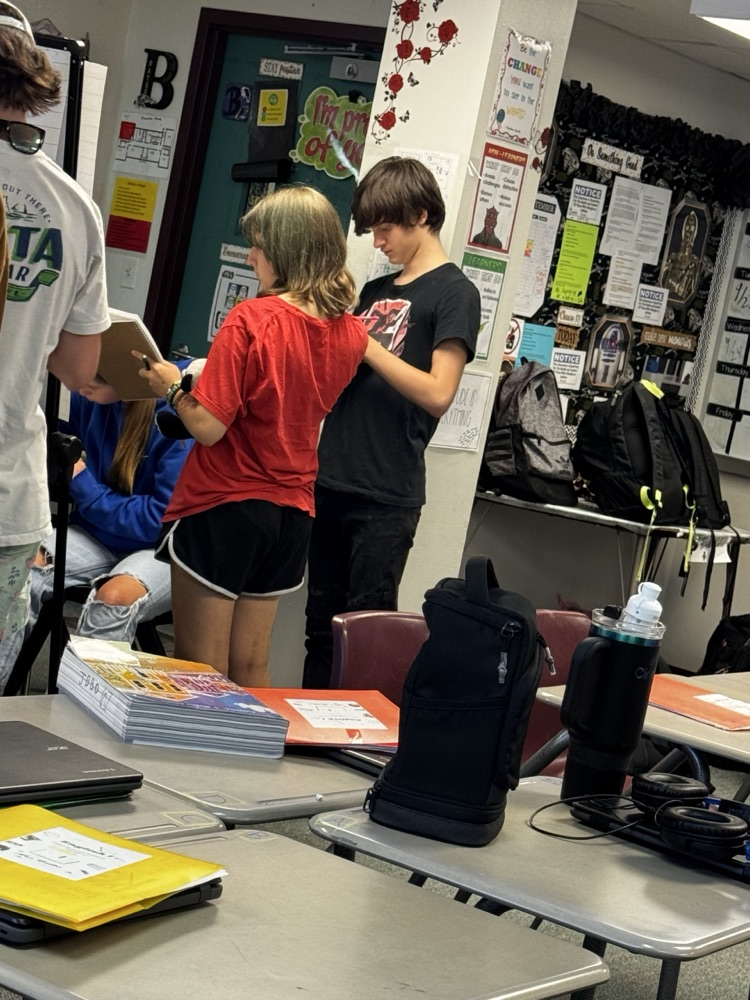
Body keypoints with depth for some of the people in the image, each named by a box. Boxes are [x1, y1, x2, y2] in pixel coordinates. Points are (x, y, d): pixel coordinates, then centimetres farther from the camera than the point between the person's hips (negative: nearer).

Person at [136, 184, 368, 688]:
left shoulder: (251, 320, -19)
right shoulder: (351, 333, 0)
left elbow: (209, 426, -20)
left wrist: (173, 386, -2)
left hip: (222, 508, -6)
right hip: (291, 512, 6)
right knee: (251, 670, 16)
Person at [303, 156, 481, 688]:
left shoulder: (454, 292, -5)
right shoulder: (375, 291, 17)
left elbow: (438, 394, -15)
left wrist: (364, 345, -14)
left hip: (386, 496, -7)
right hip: (331, 482, 7)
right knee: (321, 625, 12)